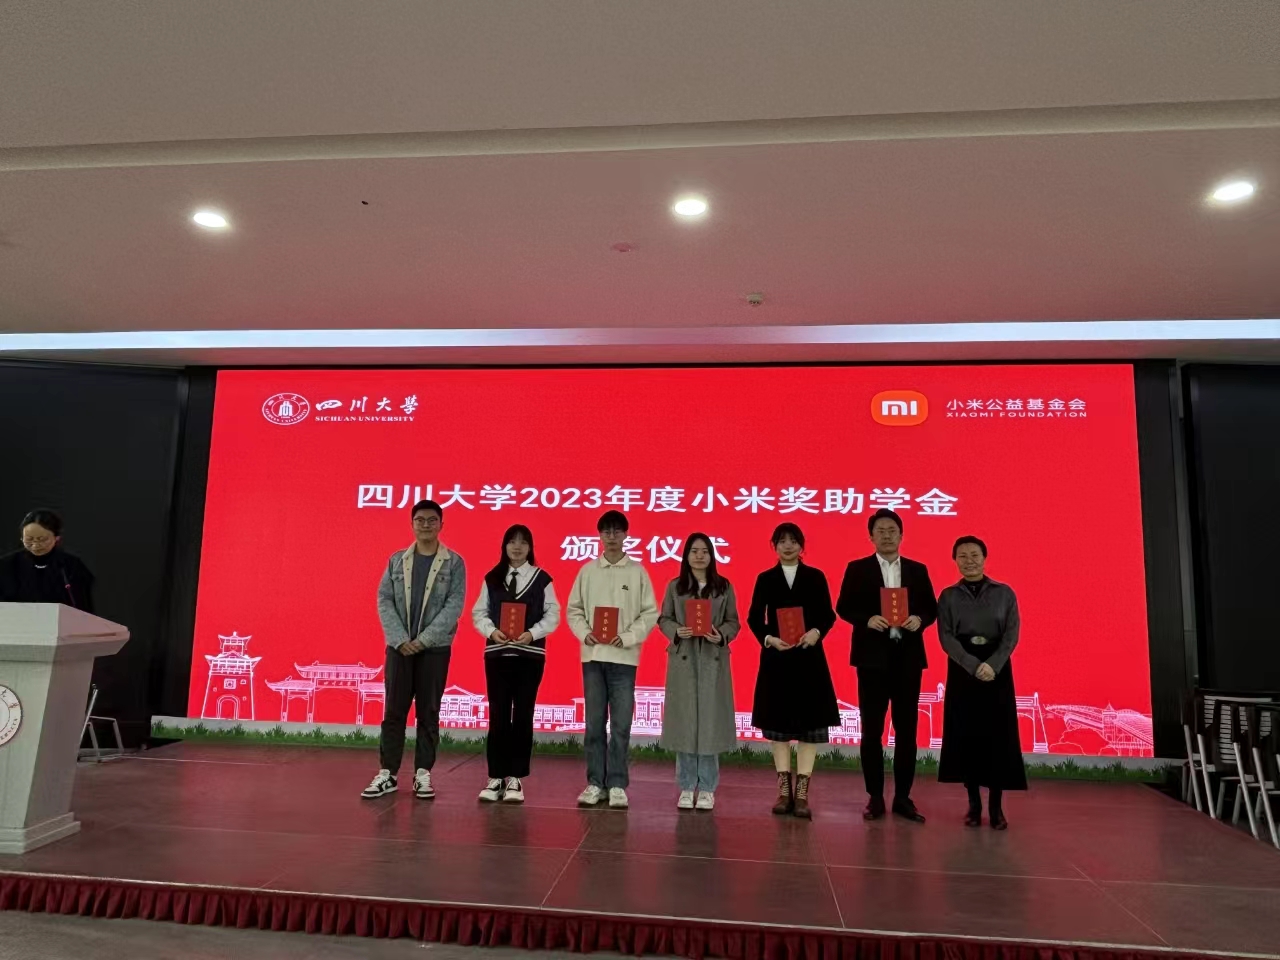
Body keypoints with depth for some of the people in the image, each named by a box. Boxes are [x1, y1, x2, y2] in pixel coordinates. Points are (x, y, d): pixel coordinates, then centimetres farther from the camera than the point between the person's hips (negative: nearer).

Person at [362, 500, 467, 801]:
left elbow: (454, 606, -8)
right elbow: (384, 601, 1)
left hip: (435, 648, -2)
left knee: (428, 713, 4)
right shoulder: (397, 560, 7)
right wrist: (400, 640, -11)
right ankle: (387, 774, 12)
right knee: (394, 711, 4)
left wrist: (423, 640, -15)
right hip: (399, 646, 2)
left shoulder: (454, 563, 0)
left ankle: (423, 774, 13)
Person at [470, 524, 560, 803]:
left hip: (530, 655, -1)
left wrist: (532, 634, -16)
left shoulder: (542, 578, 2)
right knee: (498, 715, 3)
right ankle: (496, 777, 12)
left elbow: (552, 615, -1)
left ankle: (516, 778, 11)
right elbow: (478, 613, 6)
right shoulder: (492, 578, 8)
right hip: (497, 653, 1)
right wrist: (491, 631, -12)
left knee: (523, 716, 3)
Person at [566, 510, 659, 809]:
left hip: (624, 657, -2)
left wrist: (627, 638, -12)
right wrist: (584, 633, -9)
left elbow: (650, 613, -1)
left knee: (621, 724, 1)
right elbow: (574, 610, 9)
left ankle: (617, 784, 10)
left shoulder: (637, 572, 2)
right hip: (592, 655, 2)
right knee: (594, 722, 7)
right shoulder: (587, 571, 7)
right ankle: (595, 782, 15)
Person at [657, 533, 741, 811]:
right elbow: (664, 619, 6)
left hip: (713, 661, 0)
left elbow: (733, 622, 5)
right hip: (683, 659, 0)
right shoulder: (675, 586, 6)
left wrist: (721, 636, -15)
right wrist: (677, 631, -14)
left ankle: (707, 788, 11)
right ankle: (686, 787, 13)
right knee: (684, 722, 3)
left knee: (710, 723, 1)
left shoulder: (724, 587, 5)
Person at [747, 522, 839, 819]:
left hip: (808, 657, -1)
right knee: (778, 722, 6)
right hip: (776, 658, 1)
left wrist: (817, 632, -17)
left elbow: (828, 615, 2)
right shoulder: (765, 579, 6)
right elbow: (754, 617, 3)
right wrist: (769, 638, -14)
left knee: (809, 723, -1)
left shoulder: (816, 577, 5)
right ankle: (785, 791, 17)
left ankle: (802, 794, 6)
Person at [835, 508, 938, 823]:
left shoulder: (918, 570, 10)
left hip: (908, 657, 2)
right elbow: (843, 607, 0)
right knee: (872, 730, 2)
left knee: (906, 729, 7)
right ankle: (875, 797, 13)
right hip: (873, 656, -2)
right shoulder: (857, 569, 3)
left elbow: (931, 608, 9)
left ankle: (903, 797, 17)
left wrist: (920, 620, -12)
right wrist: (867, 620, -17)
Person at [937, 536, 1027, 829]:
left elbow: (1012, 634, -2)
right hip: (962, 671, 0)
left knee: (998, 736, -1)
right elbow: (946, 637, -5)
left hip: (998, 671, 0)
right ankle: (974, 803, 11)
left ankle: (996, 805, 7)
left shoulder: (1005, 593, 5)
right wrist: (975, 666, -17)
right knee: (966, 735, 0)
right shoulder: (948, 596, 3)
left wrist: (993, 665, -16)